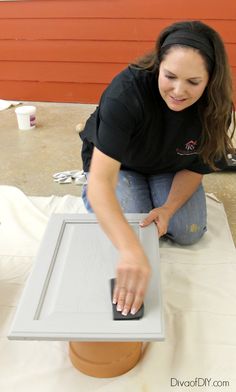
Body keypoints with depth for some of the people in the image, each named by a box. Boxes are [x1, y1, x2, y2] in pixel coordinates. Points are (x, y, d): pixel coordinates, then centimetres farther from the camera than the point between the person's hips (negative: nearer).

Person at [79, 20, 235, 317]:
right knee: (134, 231, -20)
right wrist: (131, 250, -61)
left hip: (168, 168, 4)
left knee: (188, 232, -11)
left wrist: (169, 208, -29)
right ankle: (95, 198, 12)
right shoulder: (127, 91, -40)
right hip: (119, 163, -3)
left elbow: (196, 166, -11)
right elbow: (101, 178, -49)